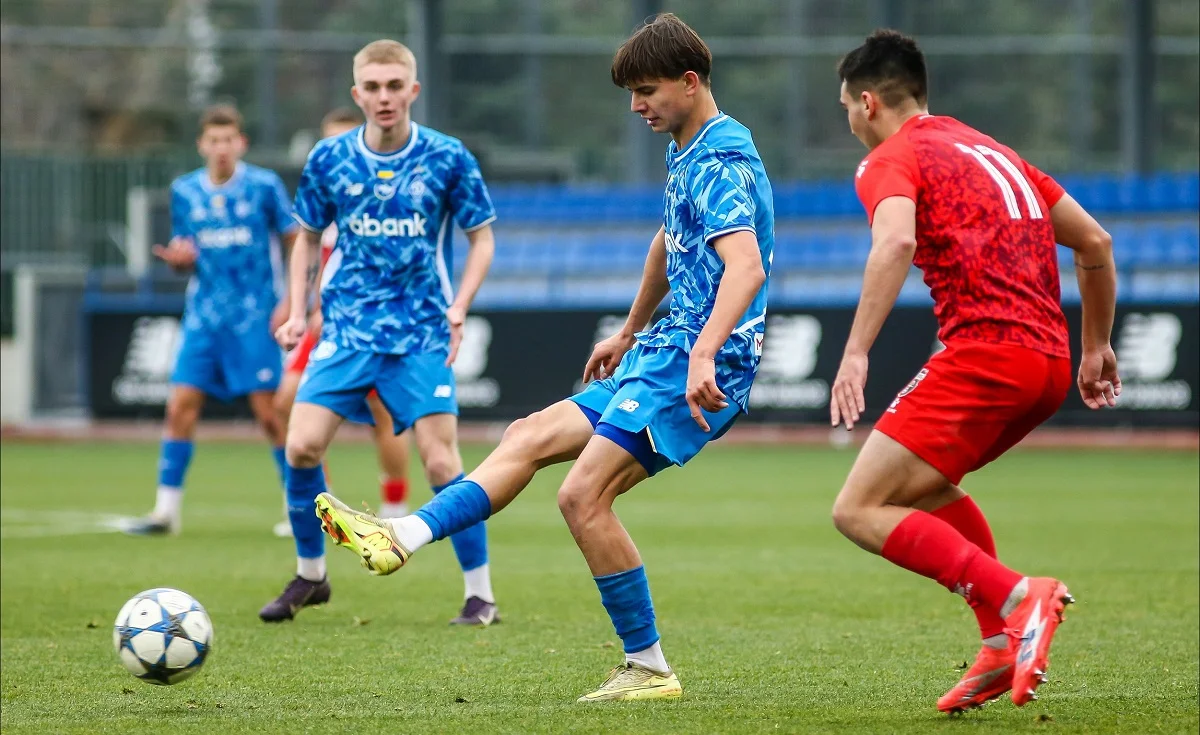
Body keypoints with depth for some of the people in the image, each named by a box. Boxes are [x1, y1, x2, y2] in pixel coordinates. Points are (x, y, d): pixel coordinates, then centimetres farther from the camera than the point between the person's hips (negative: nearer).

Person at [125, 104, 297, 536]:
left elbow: (297, 244, -1)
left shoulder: (264, 186, -5)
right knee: (181, 406, -2)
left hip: (255, 317, -4)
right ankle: (166, 510, 3)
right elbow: (184, 255, 14)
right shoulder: (185, 192, 6)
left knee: (269, 411, -5)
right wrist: (177, 258, -10)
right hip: (204, 317, 4)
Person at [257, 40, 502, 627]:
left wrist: (459, 307, -8)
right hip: (347, 328, 2)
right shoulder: (329, 159, 1)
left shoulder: (447, 158, -5)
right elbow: (308, 238, 14)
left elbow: (482, 237, 5)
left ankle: (481, 595, 3)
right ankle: (310, 575, 12)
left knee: (440, 461, -9)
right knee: (301, 446, -9)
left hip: (421, 332, -2)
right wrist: (297, 312, 3)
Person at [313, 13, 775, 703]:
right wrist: (630, 333, 45)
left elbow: (746, 265, -31)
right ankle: (404, 537, 6)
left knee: (584, 493, -18)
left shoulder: (722, 161, -16)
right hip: (664, 355, 10)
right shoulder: (687, 153, 17)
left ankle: (650, 667, -11)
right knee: (531, 437, 9)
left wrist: (703, 355, -43)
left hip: (702, 369, -10)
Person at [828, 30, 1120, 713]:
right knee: (924, 484, 28)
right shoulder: (992, 151, 25)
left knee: (861, 511, -7)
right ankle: (1006, 645, 14)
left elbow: (896, 242, -21)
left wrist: (856, 354, -26)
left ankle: (1017, 598, -22)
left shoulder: (890, 160, 1)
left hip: (984, 354, -9)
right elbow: (1095, 241, 26)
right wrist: (1096, 346, 35)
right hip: (1050, 365, 9)